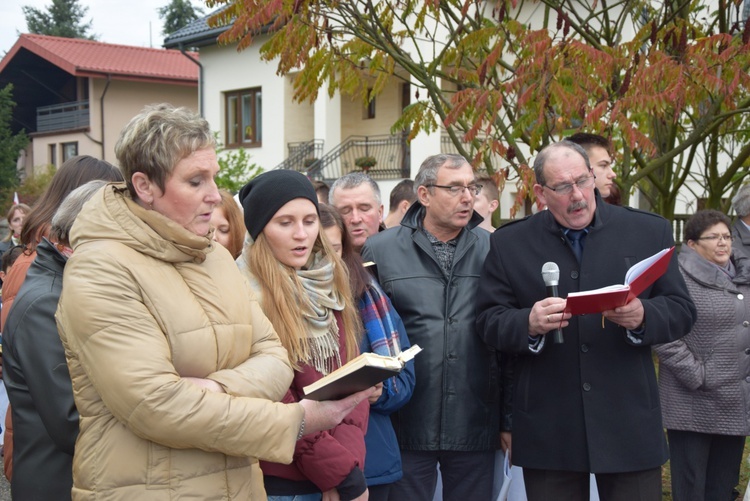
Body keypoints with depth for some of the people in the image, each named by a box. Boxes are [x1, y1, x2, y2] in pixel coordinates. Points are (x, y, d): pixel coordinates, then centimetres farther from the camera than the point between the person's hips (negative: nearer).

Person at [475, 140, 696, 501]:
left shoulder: (649, 231, 4)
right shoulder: (509, 244, 3)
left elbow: (681, 310, 4)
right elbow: (489, 321, 1)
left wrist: (642, 316, -18)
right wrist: (529, 324, -20)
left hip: (629, 425, 0)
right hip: (547, 430, 0)